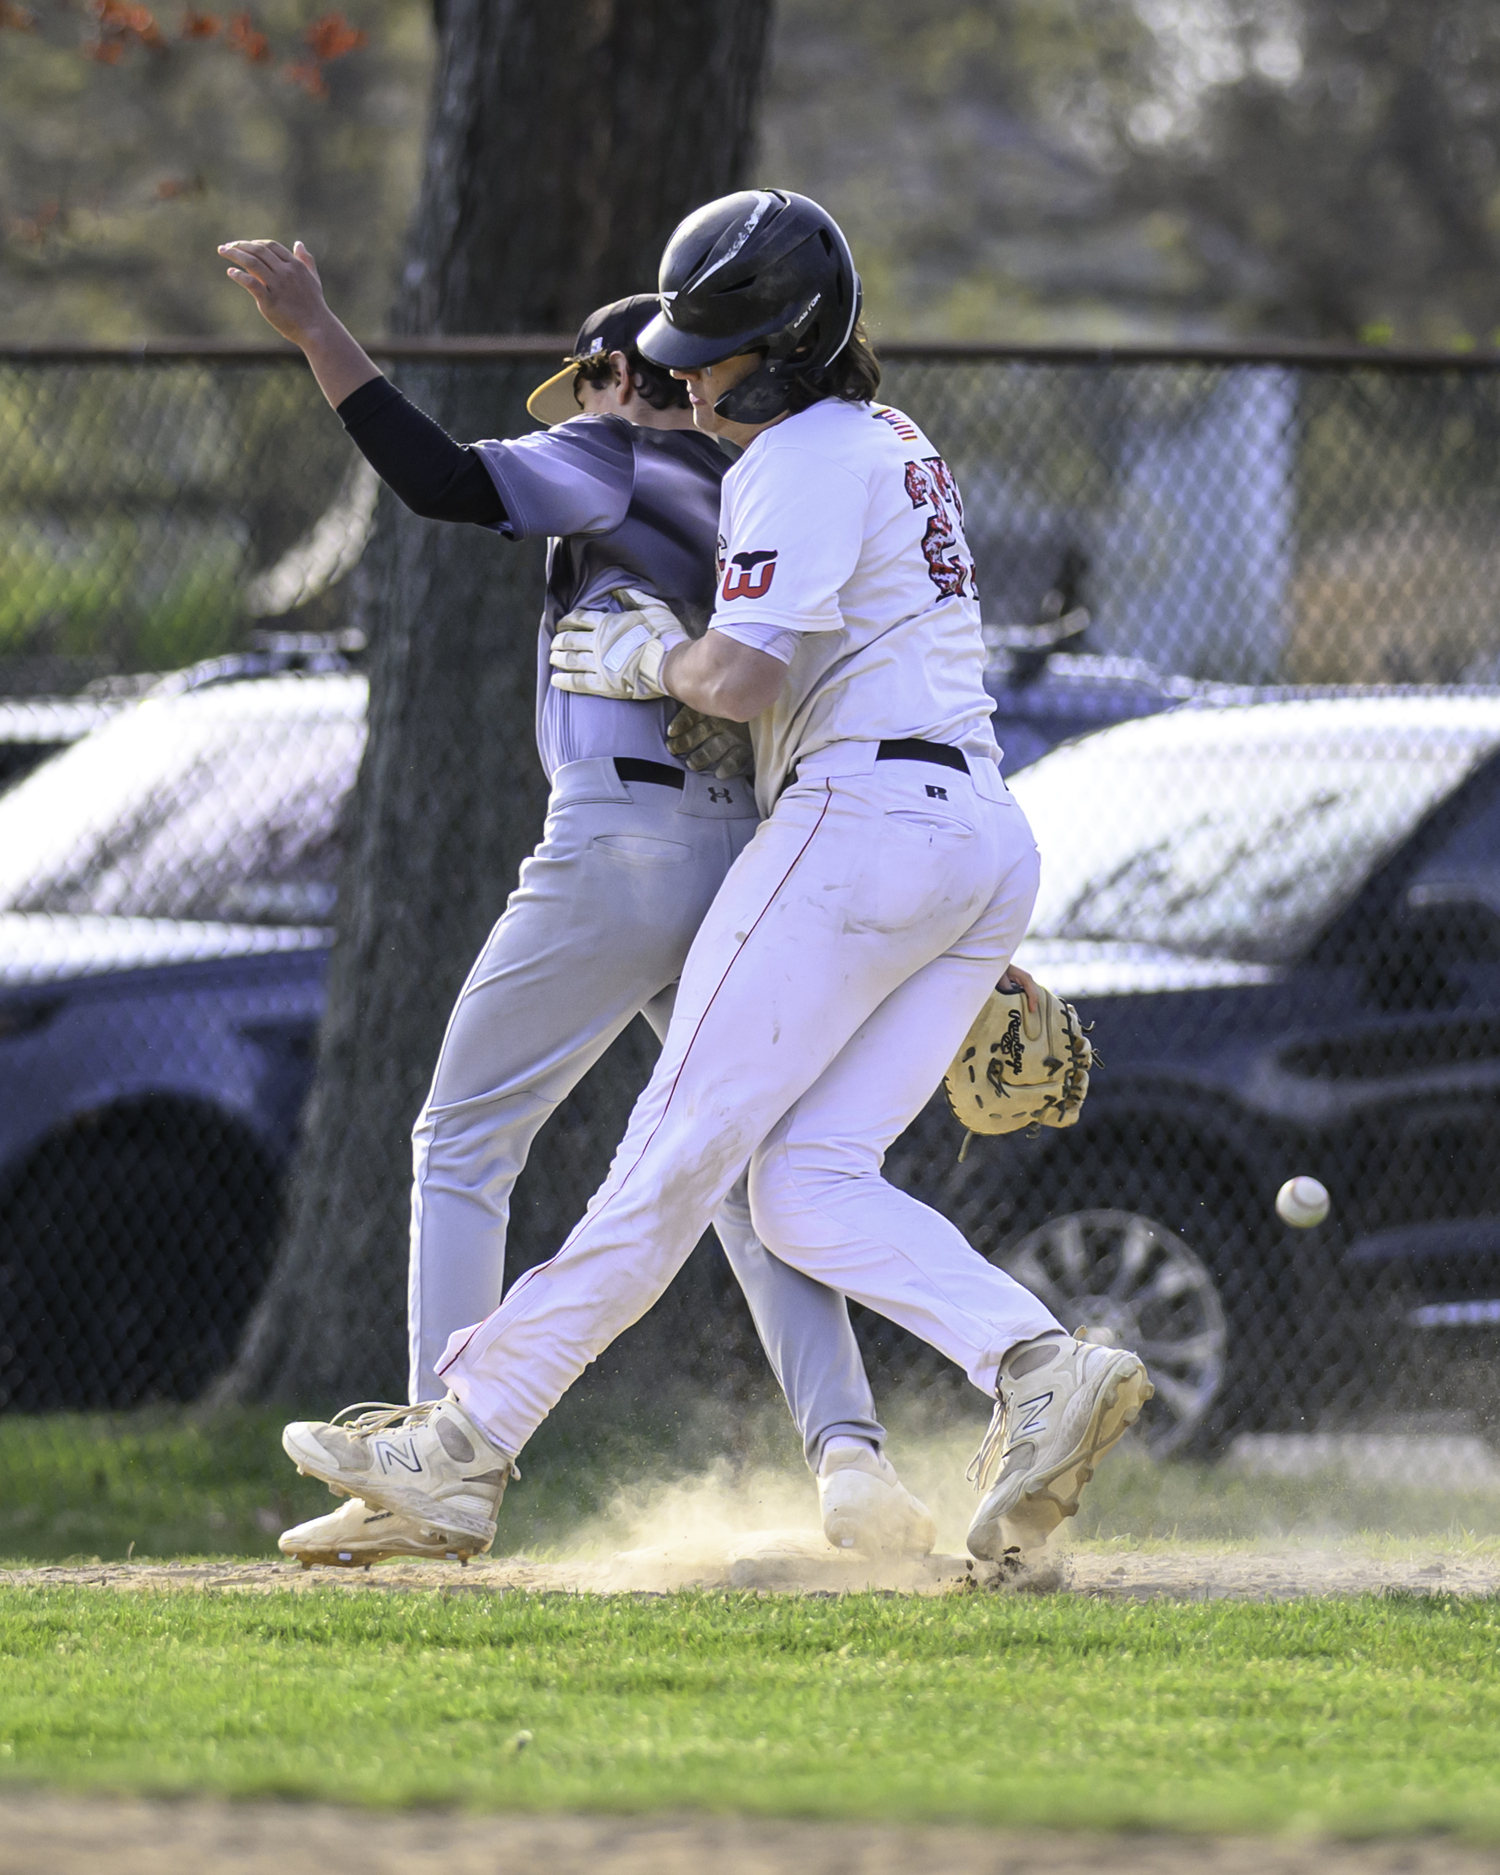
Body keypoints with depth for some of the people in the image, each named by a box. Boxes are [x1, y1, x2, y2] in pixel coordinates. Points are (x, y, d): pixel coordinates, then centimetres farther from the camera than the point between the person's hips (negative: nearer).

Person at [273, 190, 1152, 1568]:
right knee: (809, 1184, 1)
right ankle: (1038, 1363, -20)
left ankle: (469, 1439, -5)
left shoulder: (801, 463, -8)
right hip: (989, 835, 10)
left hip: (862, 810, -10)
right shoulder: (899, 445, 23)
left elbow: (744, 678, -18)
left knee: (683, 1146, -8)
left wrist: (654, 661, 2)